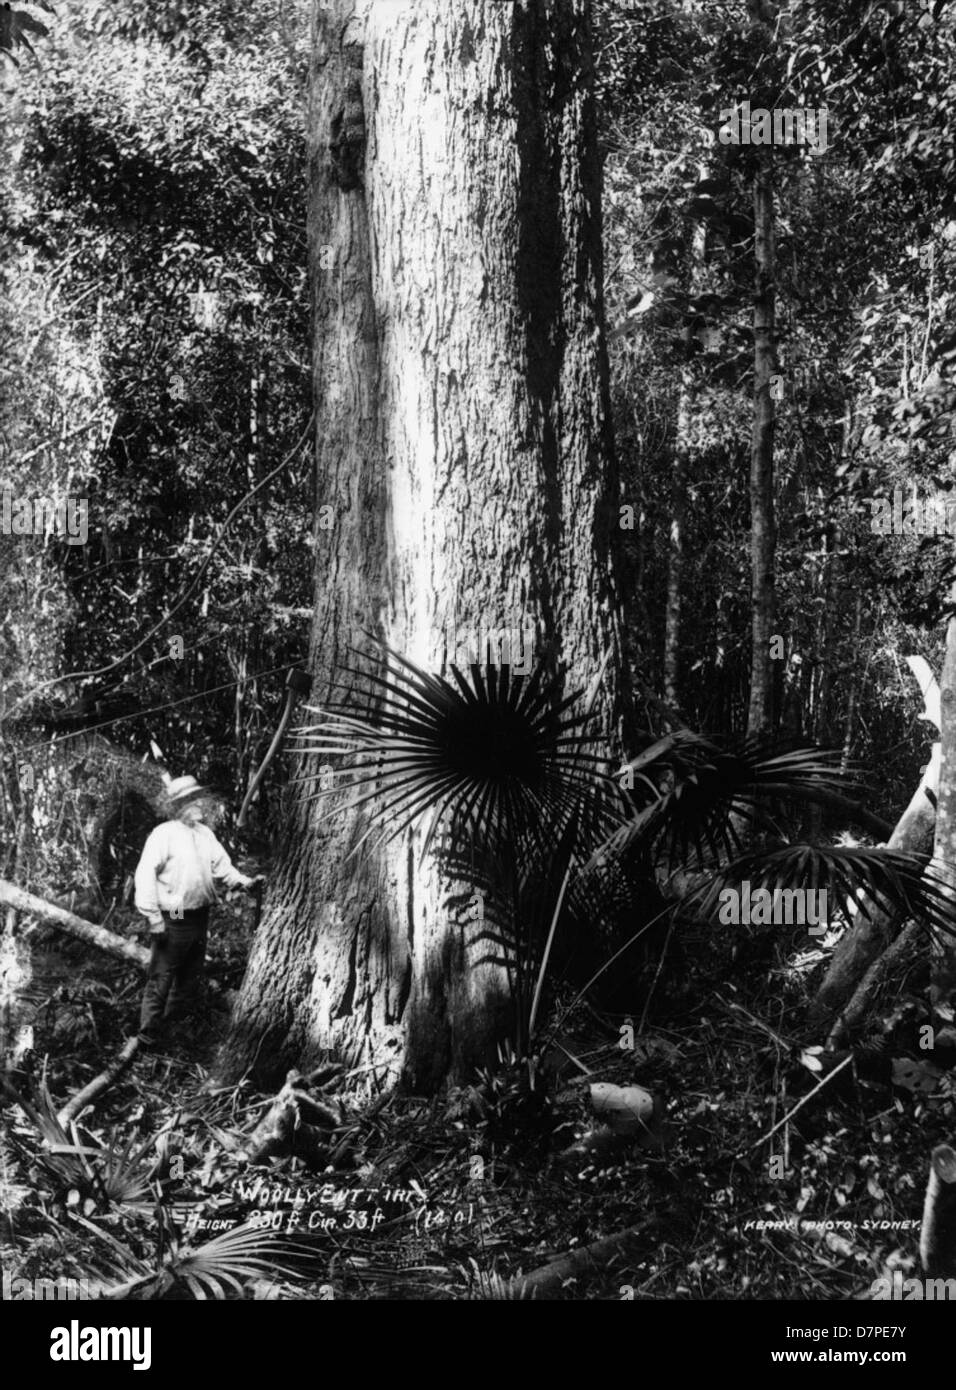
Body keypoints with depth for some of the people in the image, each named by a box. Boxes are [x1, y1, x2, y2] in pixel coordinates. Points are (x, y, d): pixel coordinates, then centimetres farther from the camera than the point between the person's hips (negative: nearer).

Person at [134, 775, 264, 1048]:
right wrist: (153, 918, -22)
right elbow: (146, 874, -18)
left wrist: (245, 882, -8)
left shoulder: (205, 833, 11)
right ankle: (149, 1037, 7)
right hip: (173, 921, -8)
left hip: (200, 918, 8)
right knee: (160, 981, -2)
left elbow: (221, 866, 11)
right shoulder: (164, 834, -13)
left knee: (190, 979, 18)